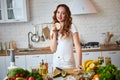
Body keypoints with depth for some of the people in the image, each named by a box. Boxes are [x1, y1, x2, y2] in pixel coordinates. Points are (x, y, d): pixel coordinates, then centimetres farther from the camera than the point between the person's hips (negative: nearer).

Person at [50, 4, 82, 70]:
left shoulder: (71, 27, -5)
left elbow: (78, 47, -11)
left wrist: (79, 64, -21)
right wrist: (54, 33, -9)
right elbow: (53, 49, -1)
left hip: (68, 64, -4)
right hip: (56, 64, 4)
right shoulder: (54, 28, 6)